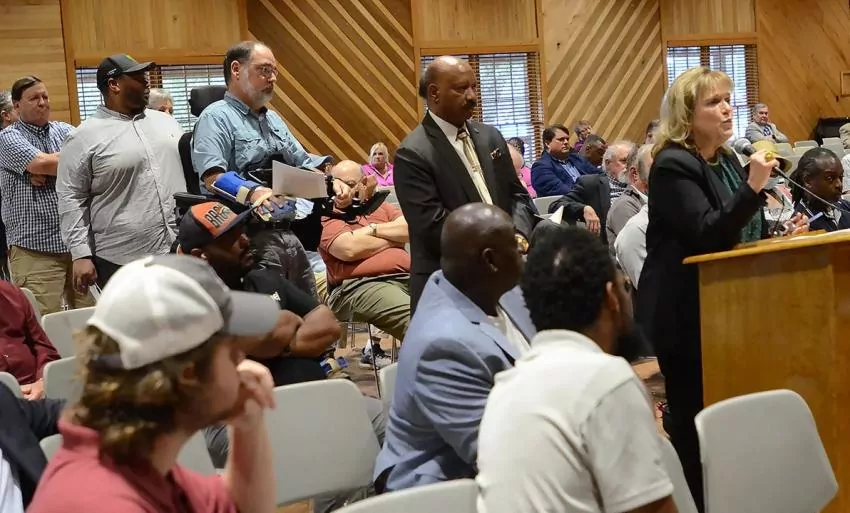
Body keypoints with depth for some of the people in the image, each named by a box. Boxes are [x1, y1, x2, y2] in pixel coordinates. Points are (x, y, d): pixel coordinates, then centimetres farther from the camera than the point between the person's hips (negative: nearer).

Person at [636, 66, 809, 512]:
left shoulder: (727, 160, 13)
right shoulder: (672, 165, -13)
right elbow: (707, 235, -23)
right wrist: (753, 186, -30)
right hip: (686, 315, -8)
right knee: (694, 419, -4)